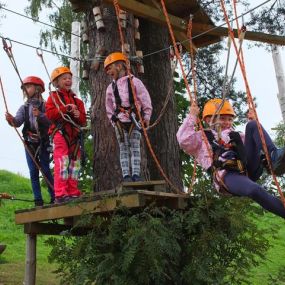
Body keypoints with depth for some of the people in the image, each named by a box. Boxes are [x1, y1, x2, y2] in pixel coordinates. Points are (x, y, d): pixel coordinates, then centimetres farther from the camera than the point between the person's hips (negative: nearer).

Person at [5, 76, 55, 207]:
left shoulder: (44, 105, -1)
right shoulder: (24, 108, 9)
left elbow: (50, 121, -11)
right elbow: (18, 121, -7)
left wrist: (40, 116, -27)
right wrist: (11, 119, -28)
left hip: (43, 141, -3)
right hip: (29, 143, 4)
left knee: (45, 170, -5)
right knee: (33, 171, 2)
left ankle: (54, 197, 3)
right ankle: (38, 200, 7)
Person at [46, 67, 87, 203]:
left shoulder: (76, 100, 22)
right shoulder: (53, 96, 8)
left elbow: (83, 121, 17)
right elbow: (49, 114, -8)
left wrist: (79, 115, -5)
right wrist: (65, 109, -15)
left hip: (74, 134, 6)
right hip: (60, 132, -6)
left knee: (74, 163, 5)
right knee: (62, 163, -14)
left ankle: (73, 192, 11)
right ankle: (60, 194, -14)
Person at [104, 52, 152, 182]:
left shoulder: (134, 81, 0)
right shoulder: (111, 88, 12)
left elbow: (146, 100, 1)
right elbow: (109, 108, 18)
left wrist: (146, 117, 0)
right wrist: (113, 121, 11)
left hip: (134, 121, -3)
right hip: (120, 121, 3)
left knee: (135, 147, -3)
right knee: (123, 148, 1)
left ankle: (136, 174, -3)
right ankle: (126, 175, 1)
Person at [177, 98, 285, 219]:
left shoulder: (235, 135, 37)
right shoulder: (202, 137, 20)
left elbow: (256, 141, 40)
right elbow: (184, 140, -1)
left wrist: (253, 121, 28)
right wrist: (192, 116, 2)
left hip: (248, 169, 6)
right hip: (228, 175, -6)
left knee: (252, 125, -3)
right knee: (254, 190, -42)